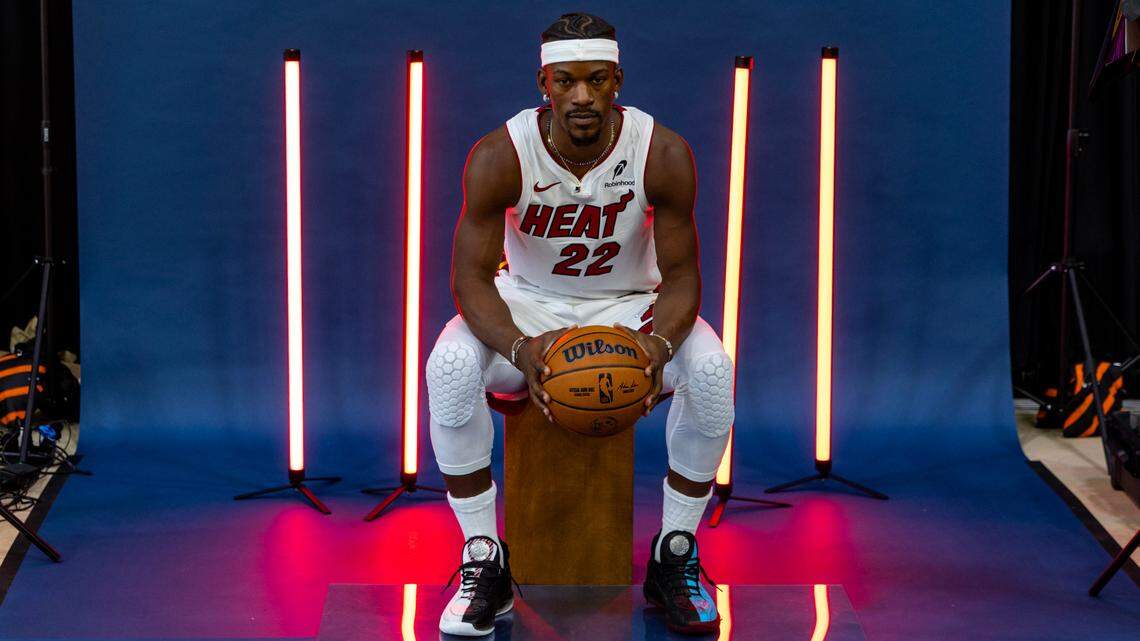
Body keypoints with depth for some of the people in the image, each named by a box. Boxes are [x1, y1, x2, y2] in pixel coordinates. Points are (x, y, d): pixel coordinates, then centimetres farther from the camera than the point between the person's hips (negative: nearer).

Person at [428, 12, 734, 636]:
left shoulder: (664, 154, -20)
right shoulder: (499, 156, -22)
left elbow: (681, 274, -15)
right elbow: (471, 276, -21)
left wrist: (660, 342, -39)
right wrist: (519, 349, -43)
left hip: (629, 303, 1)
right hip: (529, 303, 0)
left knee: (712, 370, -30)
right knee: (450, 367, -32)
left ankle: (676, 557, -9)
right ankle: (483, 562, -16)